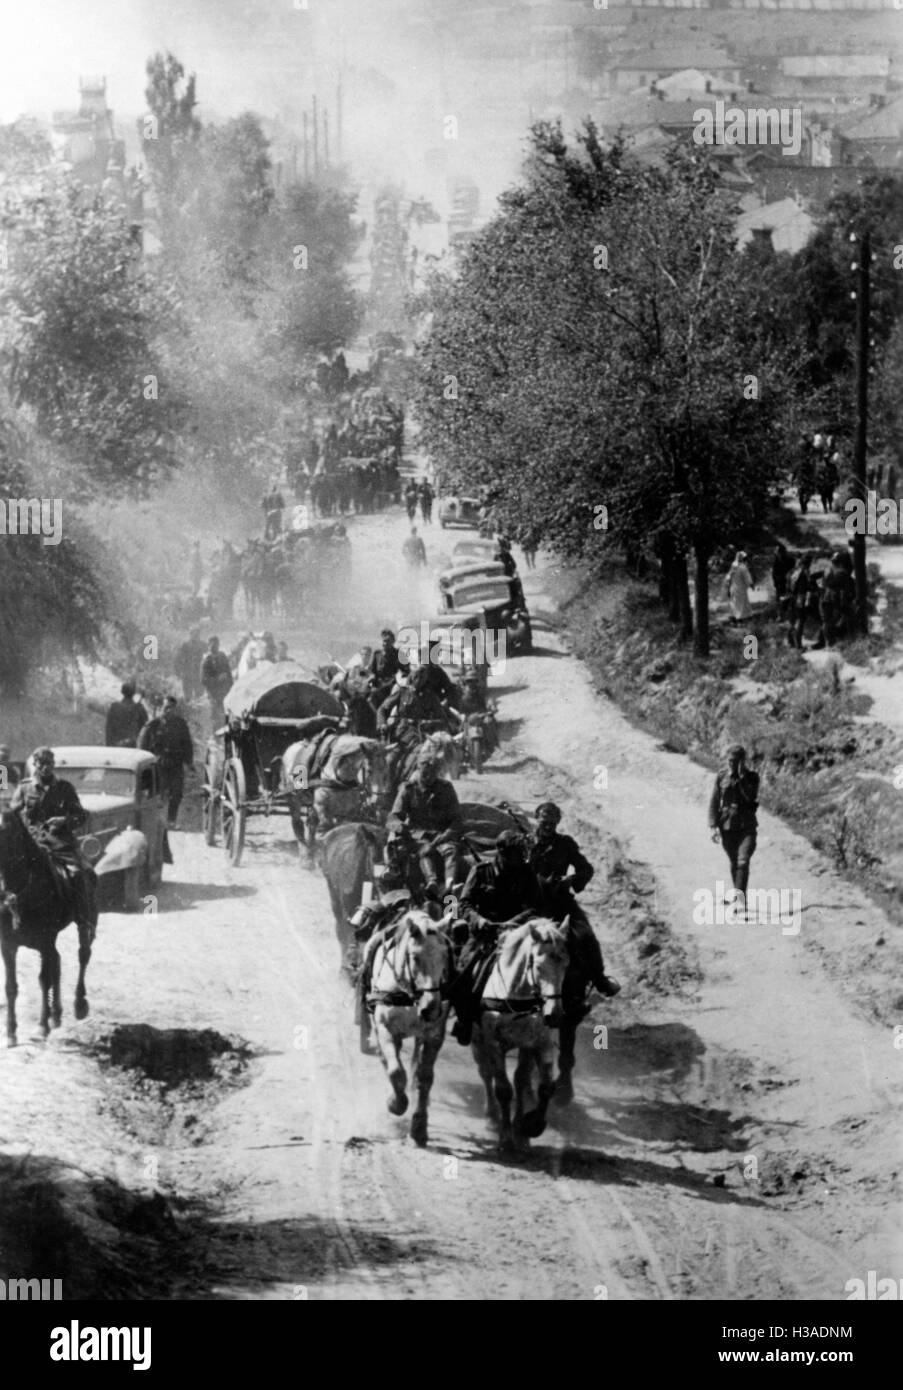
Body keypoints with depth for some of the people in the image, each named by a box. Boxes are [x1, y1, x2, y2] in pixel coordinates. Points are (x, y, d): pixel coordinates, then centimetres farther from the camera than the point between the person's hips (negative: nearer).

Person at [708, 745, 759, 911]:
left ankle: (740, 900, -20)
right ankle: (738, 896, 29)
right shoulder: (721, 777, 2)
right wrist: (713, 826, -5)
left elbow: (751, 797, -17)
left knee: (743, 862, -16)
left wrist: (742, 777, -19)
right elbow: (714, 802, 3)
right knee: (734, 863, 13)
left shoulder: (752, 777, -2)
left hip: (746, 827, -3)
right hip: (727, 827, 3)